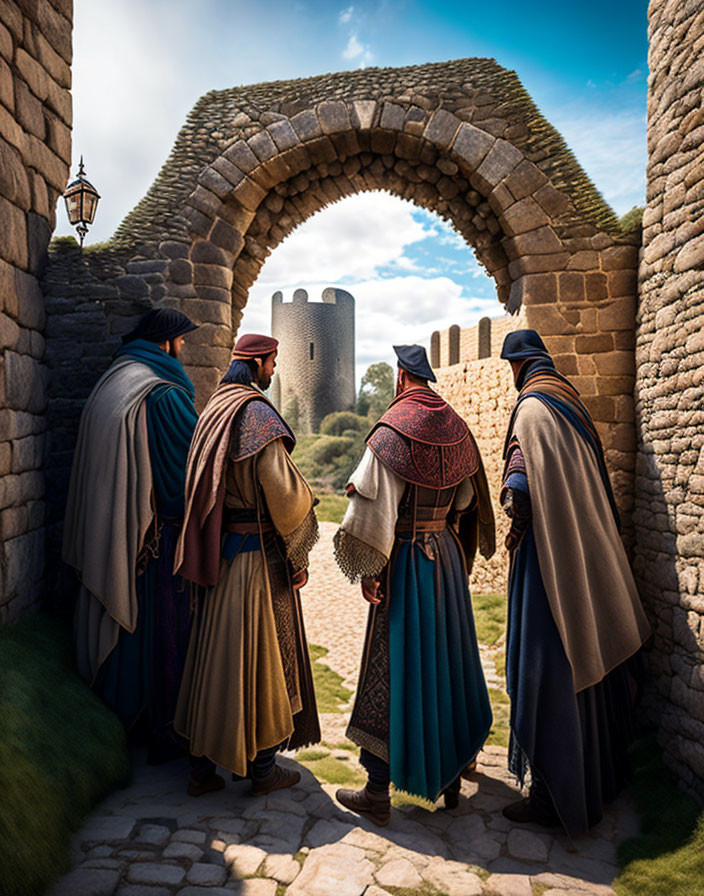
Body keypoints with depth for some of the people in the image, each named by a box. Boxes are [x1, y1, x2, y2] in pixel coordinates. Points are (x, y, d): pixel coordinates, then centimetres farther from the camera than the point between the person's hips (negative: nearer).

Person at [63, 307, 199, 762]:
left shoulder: (109, 387, 10)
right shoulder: (165, 395, -17)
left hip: (110, 533, 8)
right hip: (158, 536, -8)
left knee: (120, 614, 18)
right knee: (161, 627, 3)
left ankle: (118, 715, 34)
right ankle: (165, 732, 16)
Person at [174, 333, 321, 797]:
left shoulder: (213, 411, 10)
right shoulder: (256, 413, -15)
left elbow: (201, 488, 14)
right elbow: (283, 490, -20)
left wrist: (213, 547, 18)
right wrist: (299, 554, -11)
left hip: (219, 551, 8)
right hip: (259, 553, -8)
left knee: (215, 653, 14)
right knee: (262, 654, 5)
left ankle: (203, 765, 26)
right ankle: (263, 767, 20)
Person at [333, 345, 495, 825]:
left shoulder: (391, 431, -16)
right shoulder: (456, 428, 4)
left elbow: (374, 507, -20)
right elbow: (467, 499, 12)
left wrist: (366, 570, -13)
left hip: (405, 561, -6)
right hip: (448, 556, 6)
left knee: (393, 668, 2)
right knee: (447, 659, 18)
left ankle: (378, 791, 13)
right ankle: (450, 773, 33)